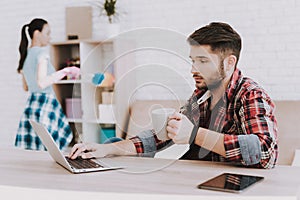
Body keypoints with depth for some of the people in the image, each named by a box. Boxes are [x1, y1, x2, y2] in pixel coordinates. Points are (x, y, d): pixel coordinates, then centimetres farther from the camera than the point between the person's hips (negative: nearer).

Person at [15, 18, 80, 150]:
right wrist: (64, 71, -14)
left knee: (31, 151, 6)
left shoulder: (26, 54, 15)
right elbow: (42, 83, -20)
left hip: (31, 103, 9)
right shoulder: (42, 52, -9)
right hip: (45, 104, -9)